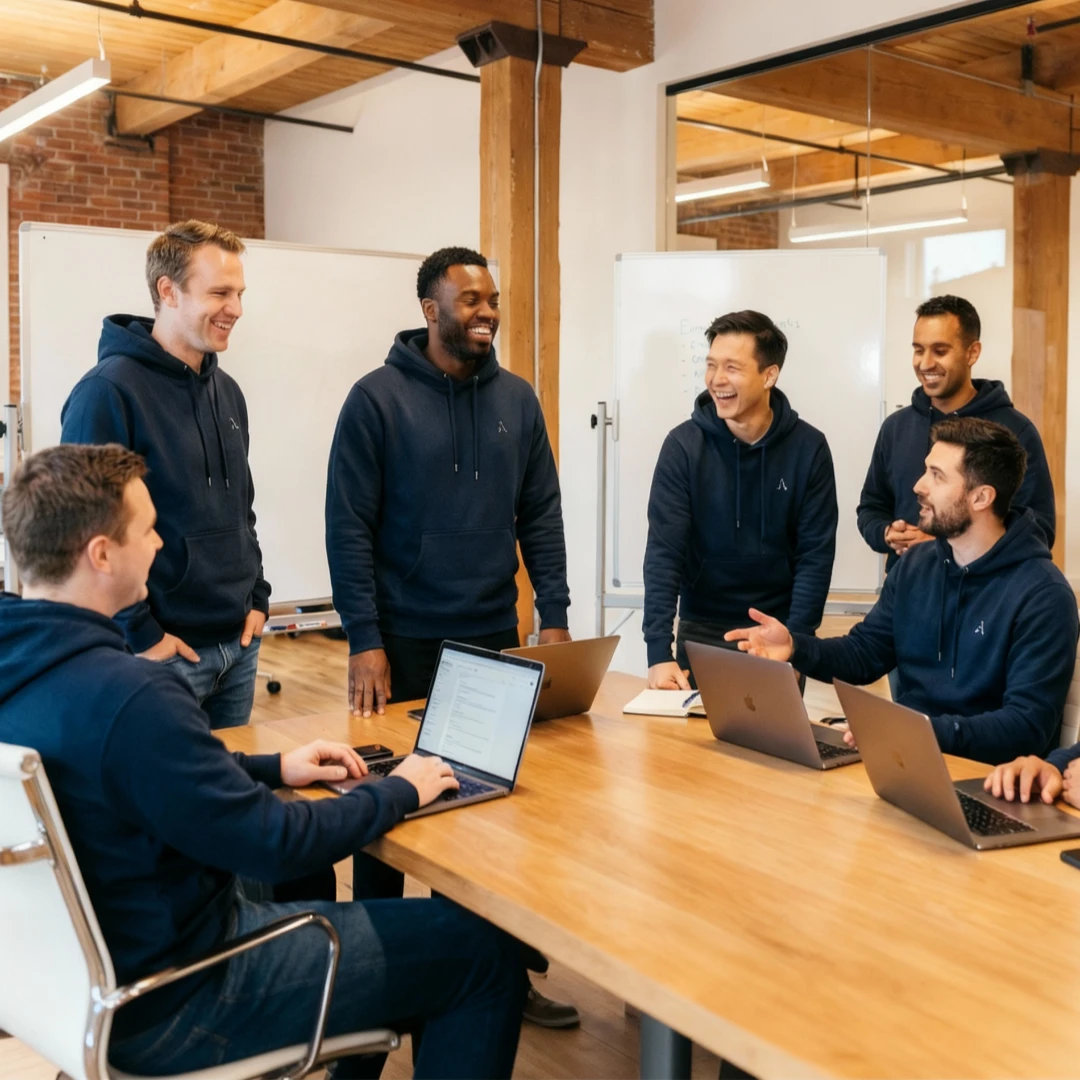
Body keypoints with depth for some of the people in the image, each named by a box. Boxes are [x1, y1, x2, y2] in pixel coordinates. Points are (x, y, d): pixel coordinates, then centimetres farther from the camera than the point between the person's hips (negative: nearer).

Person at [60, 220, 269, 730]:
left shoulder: (226, 391, 11)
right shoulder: (108, 391, -14)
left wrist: (257, 598, 10)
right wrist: (140, 634, -16)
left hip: (239, 645, 7)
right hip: (165, 651, -7)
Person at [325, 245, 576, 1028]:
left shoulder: (517, 399, 6)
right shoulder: (379, 398, -7)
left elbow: (541, 516, 8)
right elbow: (349, 528, -9)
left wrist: (554, 617, 0)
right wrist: (365, 642, -14)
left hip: (494, 638, 4)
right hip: (404, 643, -3)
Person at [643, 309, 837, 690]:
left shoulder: (808, 448, -8)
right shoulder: (684, 445, -11)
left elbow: (815, 555, -8)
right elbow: (664, 552, -16)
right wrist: (659, 651, -25)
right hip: (702, 630, 0)